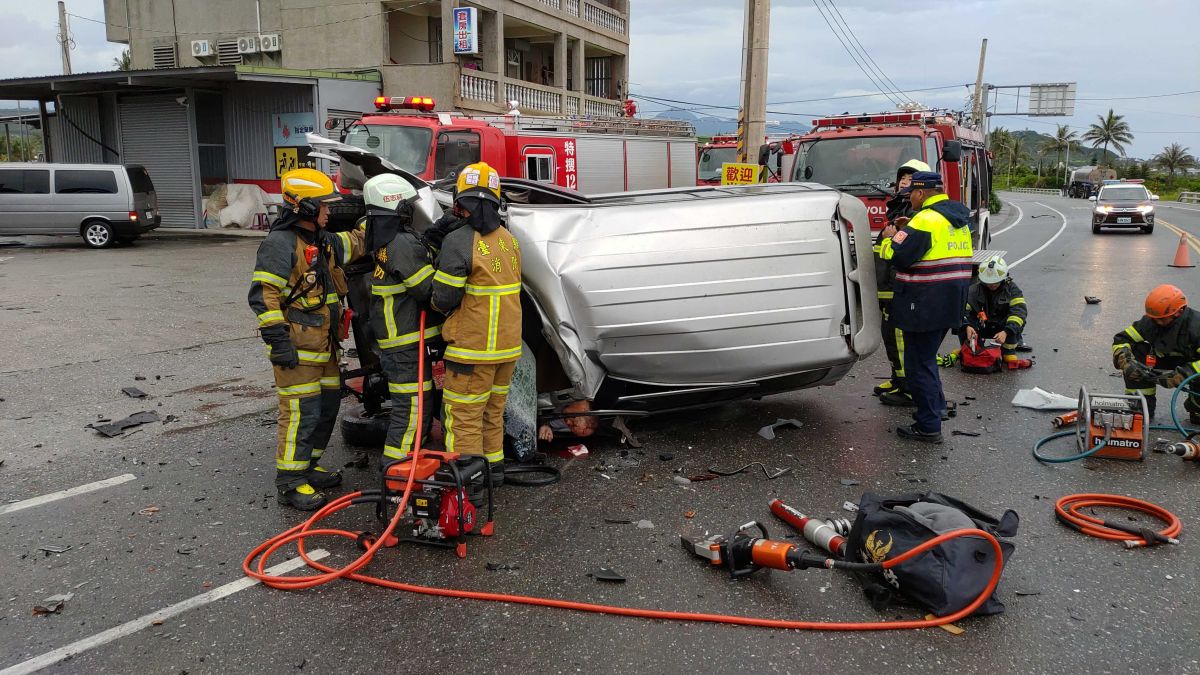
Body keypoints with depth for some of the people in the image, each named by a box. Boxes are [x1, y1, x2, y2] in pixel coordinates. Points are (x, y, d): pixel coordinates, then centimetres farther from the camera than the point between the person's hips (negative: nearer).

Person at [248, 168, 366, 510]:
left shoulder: (323, 242, 14)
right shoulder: (280, 243, -14)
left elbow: (355, 242, 31)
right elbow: (263, 295, -19)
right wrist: (278, 340, -22)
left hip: (323, 346, 10)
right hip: (296, 349, -10)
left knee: (327, 406, 16)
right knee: (301, 413, -7)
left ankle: (306, 467, 30)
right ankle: (290, 483, 2)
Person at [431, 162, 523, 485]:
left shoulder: (459, 241, -17)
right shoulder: (509, 240, 8)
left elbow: (444, 299, -15)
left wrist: (438, 302, 6)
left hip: (473, 348, -8)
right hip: (508, 346, 8)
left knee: (463, 419, 2)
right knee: (493, 413, 22)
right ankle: (493, 468, 34)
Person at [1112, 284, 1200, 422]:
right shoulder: (1151, 321, -15)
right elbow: (1121, 340, -13)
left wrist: (1178, 376, -46)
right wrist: (1126, 362, -32)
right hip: (1167, 361, 5)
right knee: (1137, 351, -18)